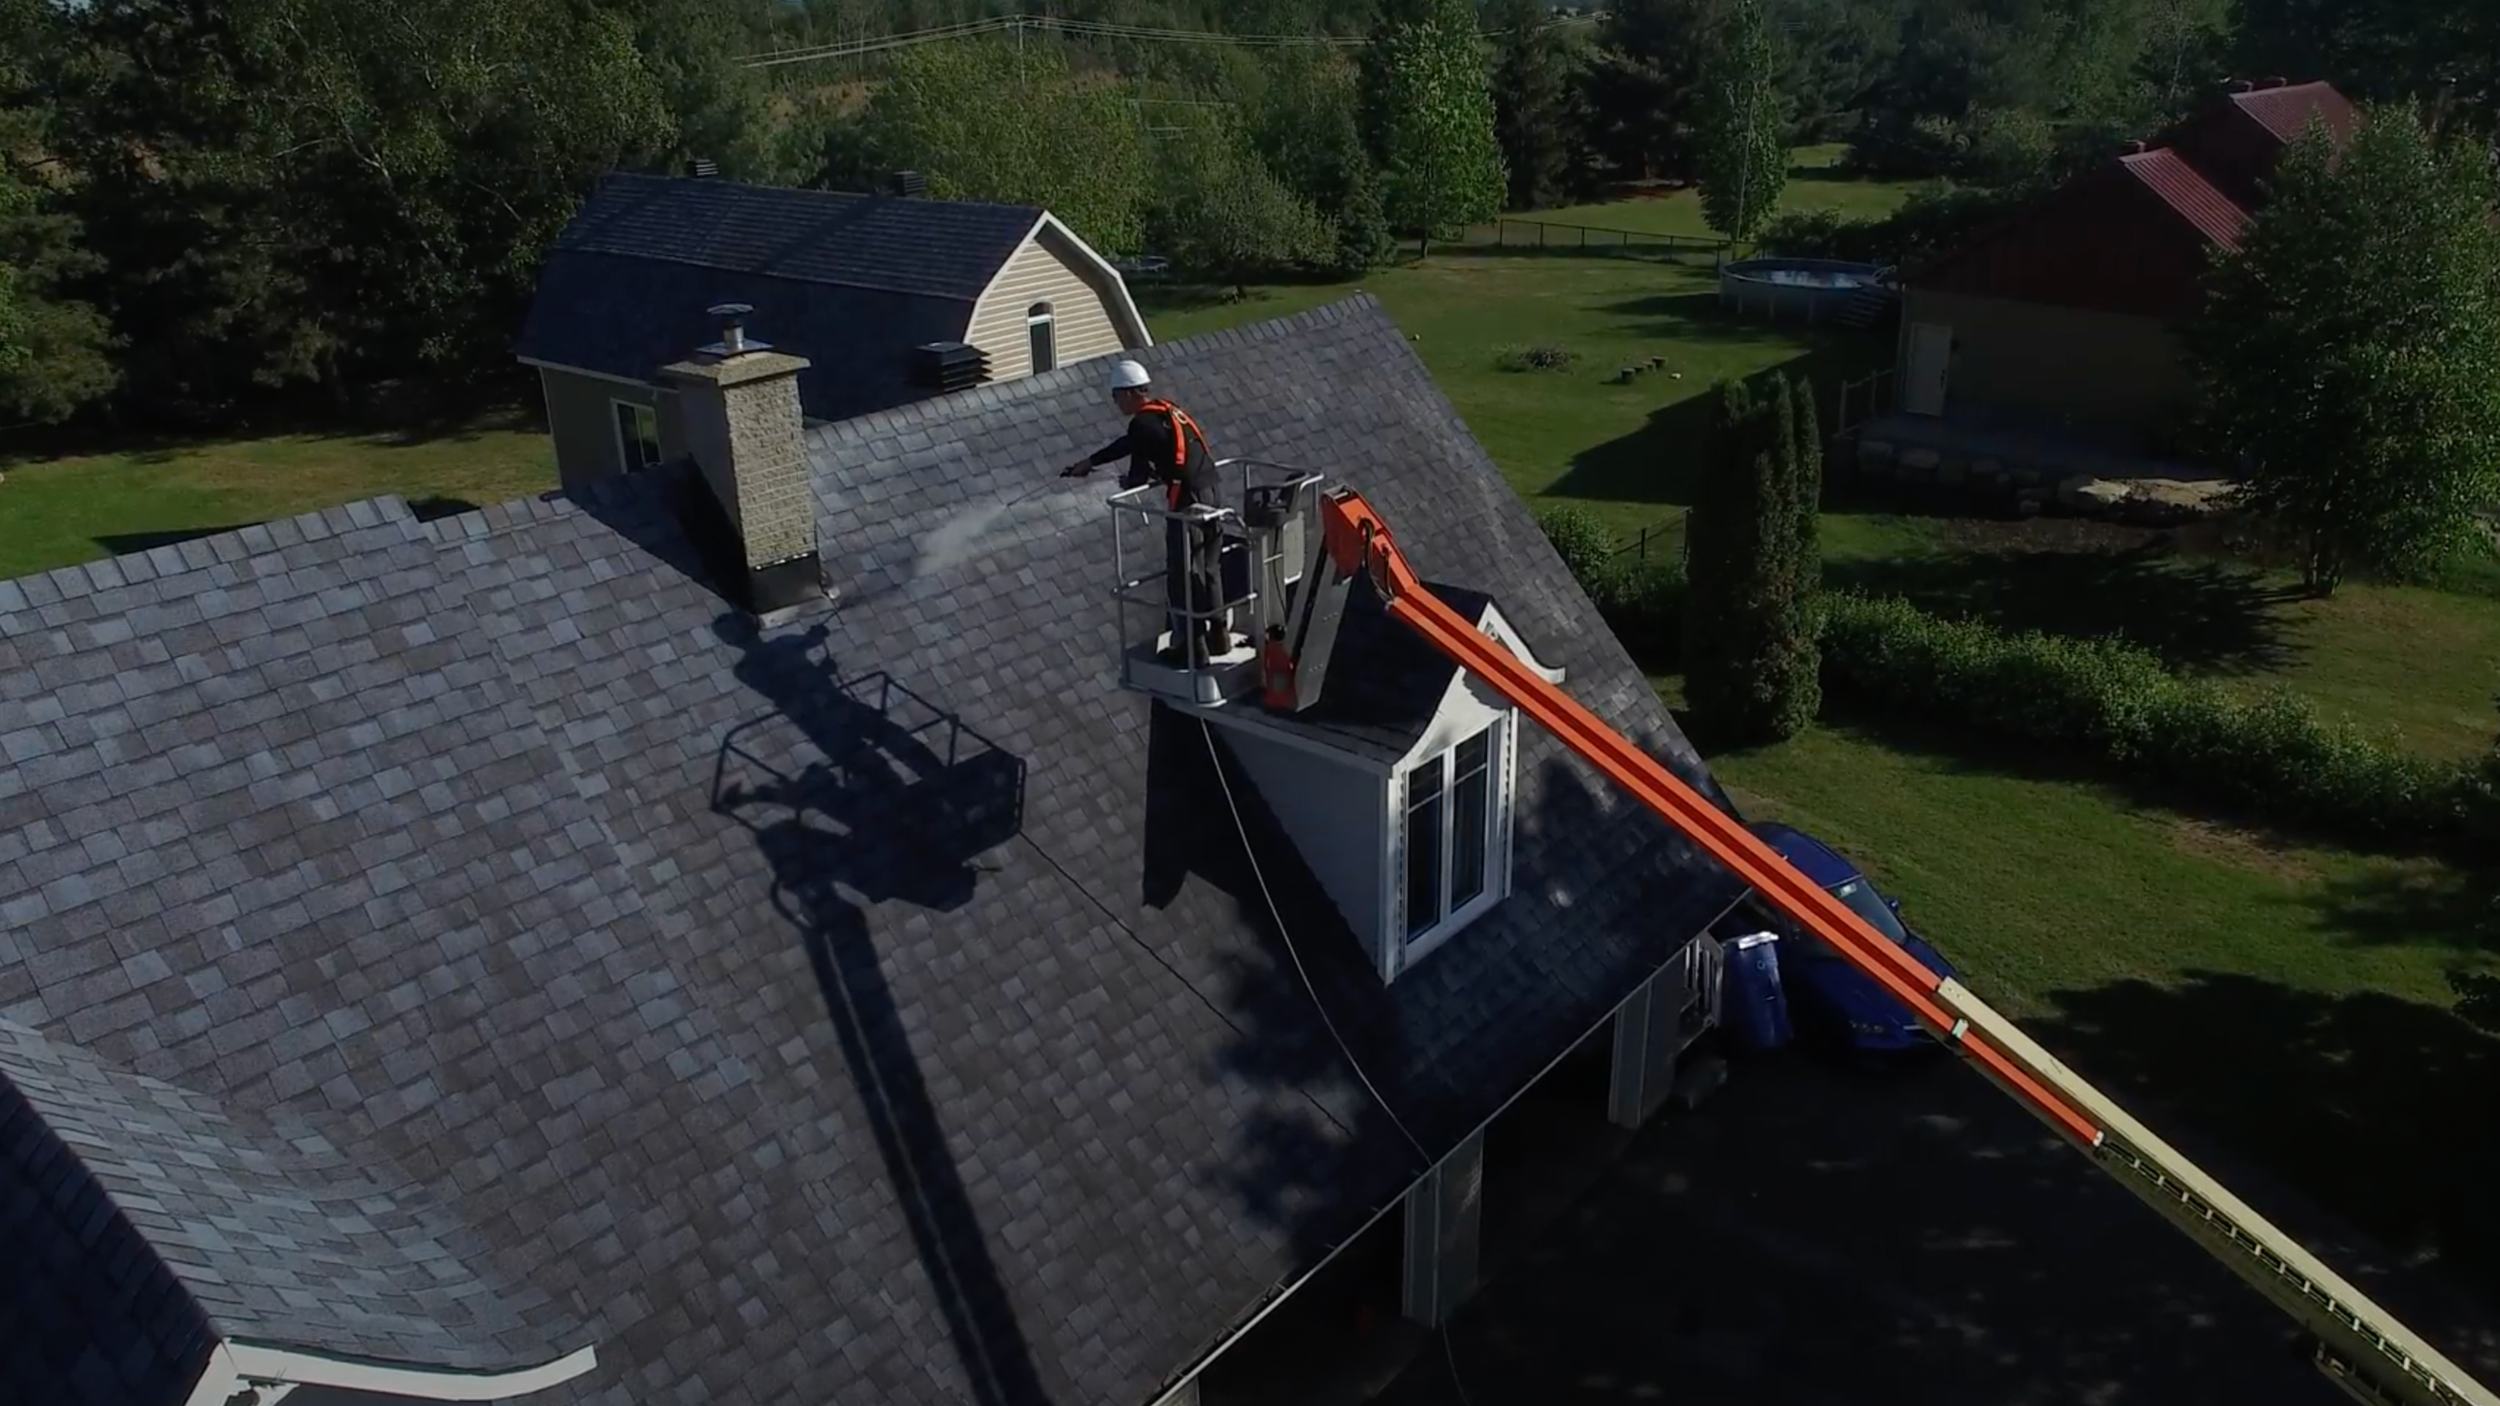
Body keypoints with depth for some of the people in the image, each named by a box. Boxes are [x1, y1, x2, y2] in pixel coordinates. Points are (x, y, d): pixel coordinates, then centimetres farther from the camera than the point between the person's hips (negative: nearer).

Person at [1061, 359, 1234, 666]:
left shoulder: (1143, 423, -10)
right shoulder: (1167, 411, 18)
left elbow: (1139, 473, -6)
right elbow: (1128, 444, 29)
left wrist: (1128, 482, 19)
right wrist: (1088, 462, 38)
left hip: (1188, 500, -9)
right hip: (1213, 493, 9)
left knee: (1184, 575, 0)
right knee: (1209, 569, 19)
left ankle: (1193, 646, 4)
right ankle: (1219, 634, 27)